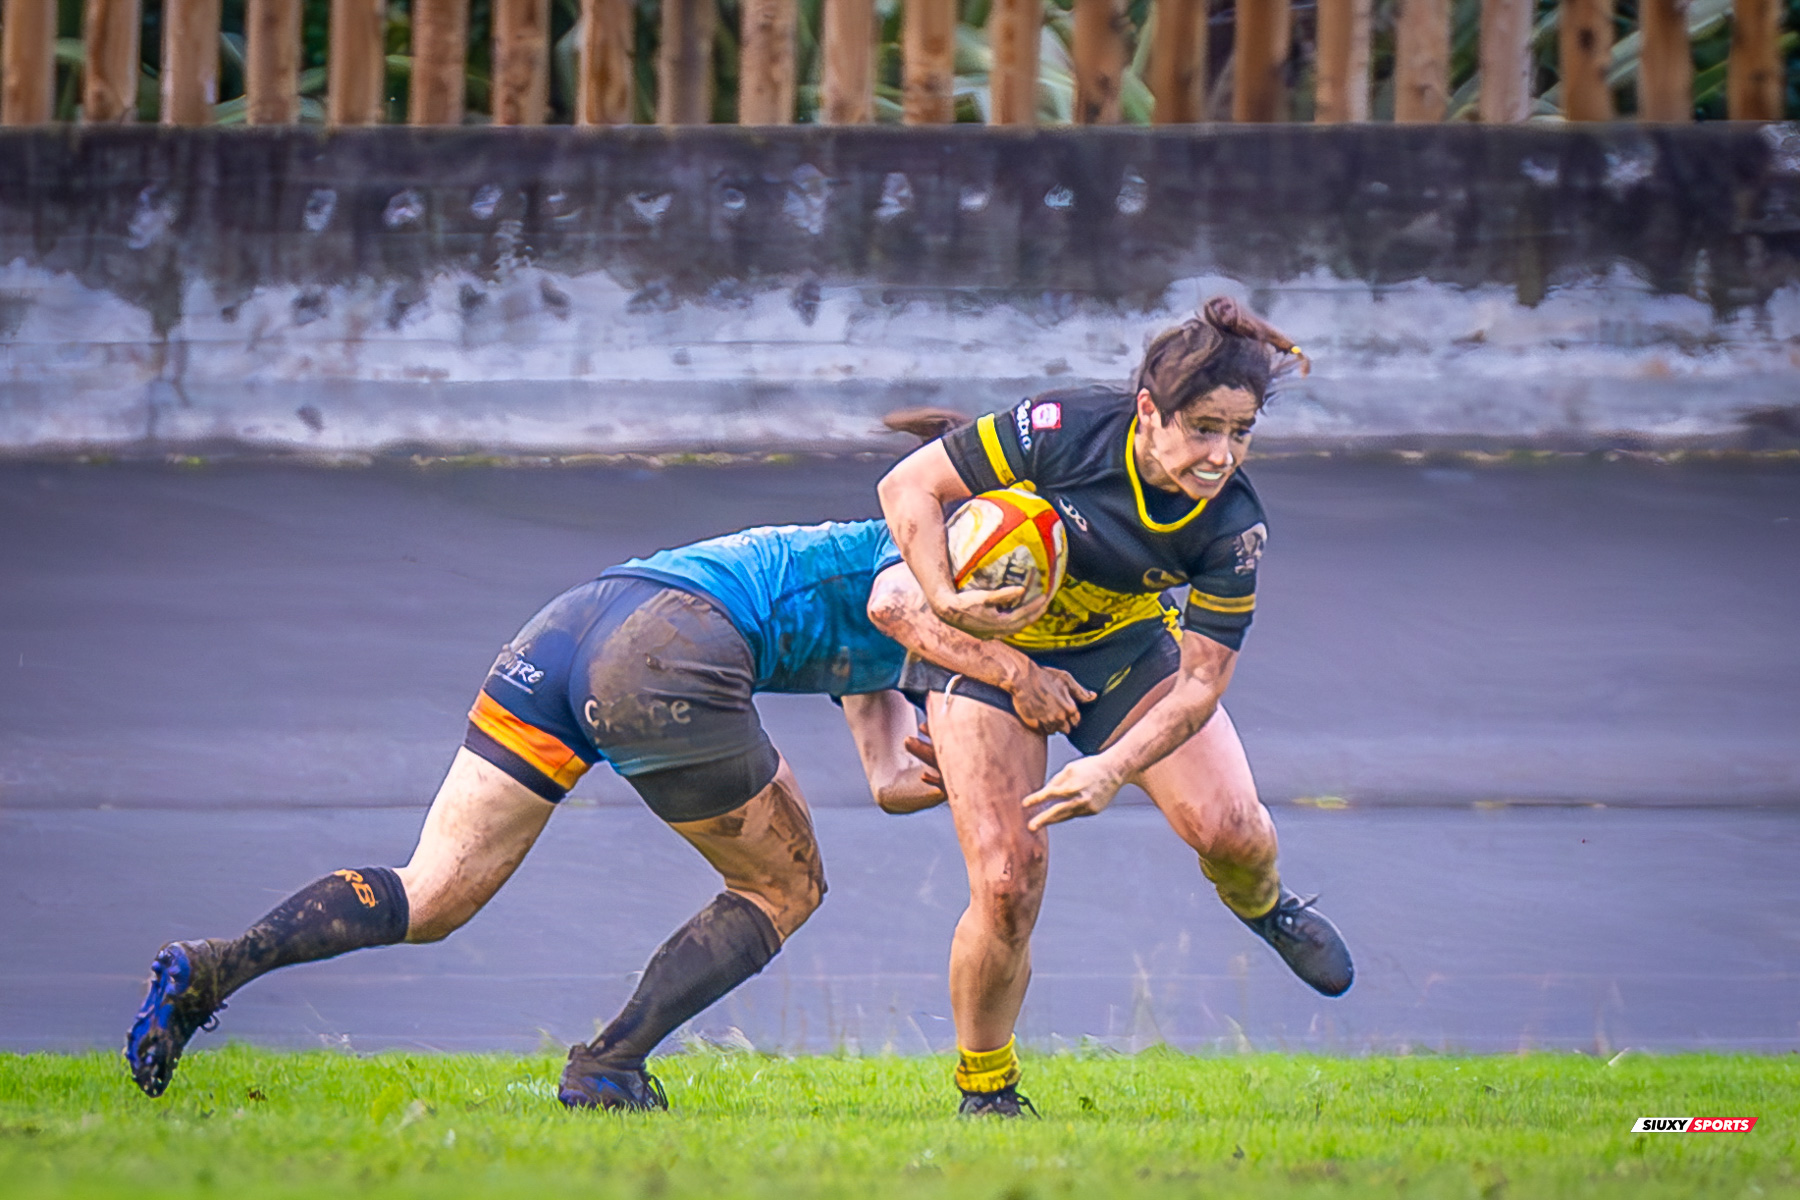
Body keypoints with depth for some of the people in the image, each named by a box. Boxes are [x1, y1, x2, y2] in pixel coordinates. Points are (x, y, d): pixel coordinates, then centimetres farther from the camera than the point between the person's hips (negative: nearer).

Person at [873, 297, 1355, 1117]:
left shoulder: (1233, 526, -24)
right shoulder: (1063, 430, -32)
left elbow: (1202, 679, -21)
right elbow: (909, 486, -22)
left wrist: (1115, 767, -36)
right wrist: (945, 602, -35)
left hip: (1128, 649, 2)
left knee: (1229, 829, -14)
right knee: (1009, 881, -15)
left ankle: (1259, 904, 27)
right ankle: (984, 1088, 8)